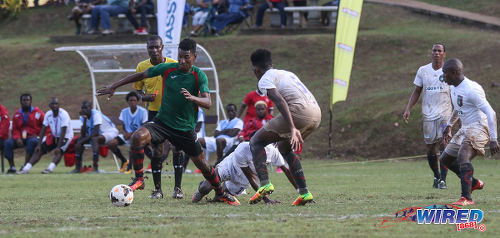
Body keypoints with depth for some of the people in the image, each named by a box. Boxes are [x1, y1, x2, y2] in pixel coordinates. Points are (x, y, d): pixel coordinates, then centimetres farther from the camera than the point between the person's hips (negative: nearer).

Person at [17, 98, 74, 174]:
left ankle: (50, 168, -48)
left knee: (58, 152, -33)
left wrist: (58, 147, -32)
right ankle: (26, 169, -7)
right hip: (54, 136, 6)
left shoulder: (63, 114, -23)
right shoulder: (48, 114, -5)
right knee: (39, 150, -5)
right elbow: (43, 130, -3)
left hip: (65, 136, -6)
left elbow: (63, 132, -27)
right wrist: (39, 144, -11)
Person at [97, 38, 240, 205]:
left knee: (202, 163, 6)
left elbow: (208, 103, -21)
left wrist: (192, 97, -42)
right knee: (138, 137, -28)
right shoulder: (167, 69, -5)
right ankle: (139, 179, -13)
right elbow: (140, 76, 7)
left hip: (186, 127, 0)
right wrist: (114, 86, 8)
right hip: (162, 121, 0)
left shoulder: (199, 76, -10)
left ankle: (221, 193, 32)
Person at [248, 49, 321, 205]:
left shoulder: (265, 80, 6)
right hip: (316, 114, 8)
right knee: (284, 148, 29)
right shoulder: (288, 74, 31)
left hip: (299, 111, -8)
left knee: (256, 142, 5)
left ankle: (265, 183, -14)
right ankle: (304, 193, 21)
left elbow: (280, 101, -12)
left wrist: (292, 128, -23)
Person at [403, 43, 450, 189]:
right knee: (430, 148, 5)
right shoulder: (423, 70, 9)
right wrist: (408, 109, 4)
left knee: (443, 143, -16)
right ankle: (436, 177, 25)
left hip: (445, 113, -3)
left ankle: (443, 179, -14)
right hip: (428, 114, 3)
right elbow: (417, 92, 14)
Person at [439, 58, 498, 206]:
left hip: (478, 127, -10)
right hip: (465, 129, 10)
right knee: (445, 159, 16)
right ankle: (474, 183, 31)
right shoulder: (454, 87, 10)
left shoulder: (471, 90, -21)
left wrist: (493, 139, -26)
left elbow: (490, 113, -23)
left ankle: (466, 198, -41)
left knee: (463, 155, -33)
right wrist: (449, 124, 36)